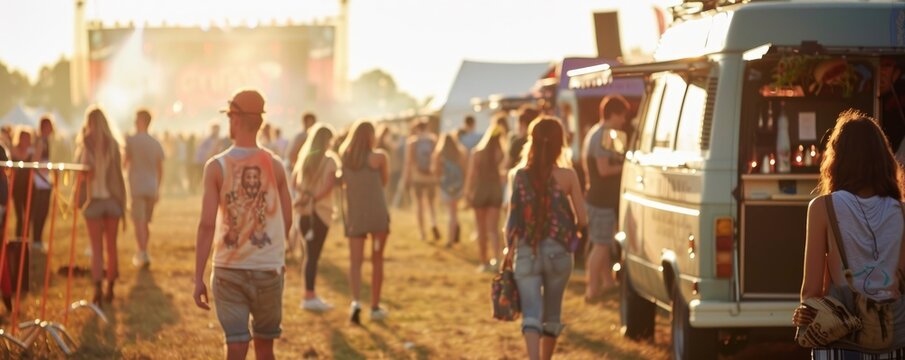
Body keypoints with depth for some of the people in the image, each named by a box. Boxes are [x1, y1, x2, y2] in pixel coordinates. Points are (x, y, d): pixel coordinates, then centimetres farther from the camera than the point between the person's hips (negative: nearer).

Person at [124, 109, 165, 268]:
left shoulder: (131, 140, -6)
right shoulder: (156, 143, 8)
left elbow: (124, 163, -2)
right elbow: (160, 169, 11)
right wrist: (157, 189, 18)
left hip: (137, 187, -5)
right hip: (152, 188, 5)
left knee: (139, 222, -6)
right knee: (145, 222, 14)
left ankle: (143, 254, -15)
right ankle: (142, 254, 21)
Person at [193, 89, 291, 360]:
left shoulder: (217, 167, -8)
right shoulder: (274, 166, -1)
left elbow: (207, 224, -11)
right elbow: (287, 220, 6)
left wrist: (199, 278, -7)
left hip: (228, 270, -2)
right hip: (269, 269, 2)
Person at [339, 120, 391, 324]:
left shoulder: (344, 158, 2)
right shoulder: (379, 157, -8)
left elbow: (343, 182, 8)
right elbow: (384, 181, 5)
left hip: (354, 215, 2)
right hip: (377, 213, -2)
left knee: (355, 261, 2)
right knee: (377, 261, 11)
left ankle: (355, 301, -20)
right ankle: (375, 307, 15)